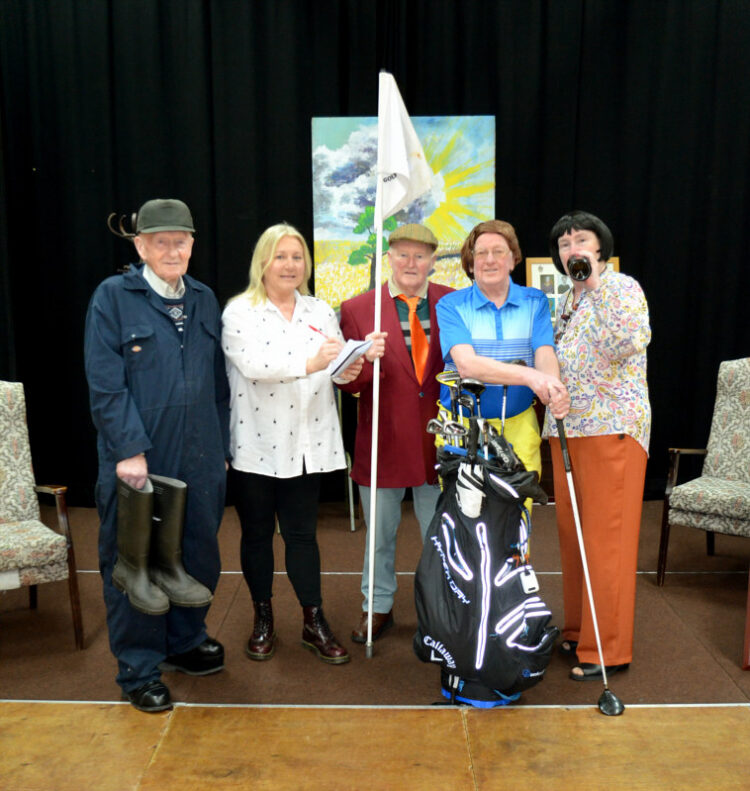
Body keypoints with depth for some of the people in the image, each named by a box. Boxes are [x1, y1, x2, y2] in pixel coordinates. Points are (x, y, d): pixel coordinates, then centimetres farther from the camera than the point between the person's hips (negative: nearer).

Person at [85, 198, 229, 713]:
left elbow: (219, 381, 12)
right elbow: (106, 385, -10)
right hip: (138, 459, -4)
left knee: (200, 555, 15)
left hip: (200, 459, 5)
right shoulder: (113, 297, -3)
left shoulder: (204, 300, 11)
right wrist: (129, 450, -17)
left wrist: (221, 447, 10)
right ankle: (140, 670, 23)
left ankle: (185, 641, 37)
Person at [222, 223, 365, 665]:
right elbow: (253, 364, -21)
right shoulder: (240, 312, -4)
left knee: (302, 533, 8)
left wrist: (350, 368, -21)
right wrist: (310, 363, -33)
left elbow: (338, 366, 3)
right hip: (256, 444, -2)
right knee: (257, 534, 11)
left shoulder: (321, 312, 10)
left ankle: (314, 622, 19)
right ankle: (263, 620, 27)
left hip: (304, 443, 3)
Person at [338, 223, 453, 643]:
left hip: (439, 438, 0)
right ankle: (378, 607, 35)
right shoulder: (358, 309, -1)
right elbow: (348, 383, -4)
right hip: (385, 439, 0)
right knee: (380, 531, 15)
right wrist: (366, 360, -22)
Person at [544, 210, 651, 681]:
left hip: (612, 427, -8)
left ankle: (608, 649, 7)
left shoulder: (622, 286, -4)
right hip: (567, 427, 8)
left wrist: (596, 282, -20)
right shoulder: (569, 298, 18)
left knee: (606, 537, -4)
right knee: (572, 533, 12)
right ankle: (579, 631, 25)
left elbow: (629, 342, -23)